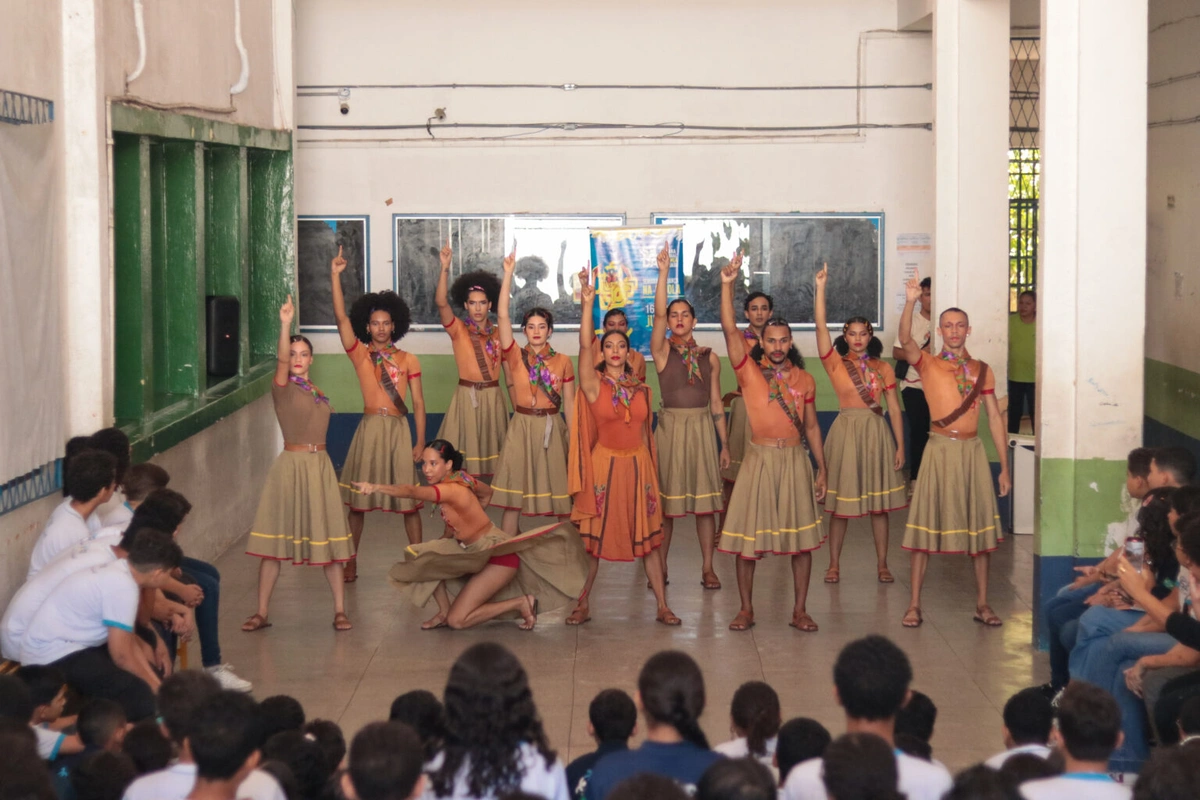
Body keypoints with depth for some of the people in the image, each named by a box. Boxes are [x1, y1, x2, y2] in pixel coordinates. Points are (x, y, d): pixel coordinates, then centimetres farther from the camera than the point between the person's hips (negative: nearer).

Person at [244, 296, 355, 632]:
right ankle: (262, 612, 8)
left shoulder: (317, 391, 12)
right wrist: (285, 324, -38)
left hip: (320, 466, 4)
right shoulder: (283, 388, -5)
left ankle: (340, 610, 8)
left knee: (330, 539, 3)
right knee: (275, 539, 0)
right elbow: (281, 361, -24)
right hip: (291, 464, -4)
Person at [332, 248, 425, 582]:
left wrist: (420, 443, -2)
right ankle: (350, 562, 13)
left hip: (399, 430, 0)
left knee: (409, 500, 1)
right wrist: (336, 276, -17)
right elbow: (341, 317, -8)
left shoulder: (408, 360, 5)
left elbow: (418, 403, 5)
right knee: (358, 500, 4)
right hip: (369, 429, 0)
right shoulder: (359, 354, 3)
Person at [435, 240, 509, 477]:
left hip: (493, 398, 2)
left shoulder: (498, 334, 6)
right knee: (463, 462, -2)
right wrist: (445, 268, -30)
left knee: (490, 451, 6)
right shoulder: (458, 329, -1)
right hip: (466, 397, -2)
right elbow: (441, 302, -17)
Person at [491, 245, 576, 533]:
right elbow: (502, 315, -9)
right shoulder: (516, 357, 0)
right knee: (513, 498, -1)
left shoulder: (562, 362, 4)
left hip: (553, 430, 1)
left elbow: (570, 403, 8)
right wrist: (508, 272, -14)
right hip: (521, 428, -1)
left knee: (560, 495, 3)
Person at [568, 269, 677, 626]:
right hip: (604, 464, -3)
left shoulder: (641, 389, 8)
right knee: (593, 534, 2)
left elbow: (644, 432, 14)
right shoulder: (594, 385, -3)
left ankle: (663, 607, 7)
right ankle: (583, 604, 13)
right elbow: (584, 346, -18)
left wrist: (651, 472, 14)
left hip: (638, 465, 3)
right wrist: (587, 304, -27)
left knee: (649, 535, 4)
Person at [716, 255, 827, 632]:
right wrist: (727, 285, -22)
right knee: (747, 535, 1)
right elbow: (729, 329, -11)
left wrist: (821, 469, 9)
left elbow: (811, 426, 13)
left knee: (802, 537, 2)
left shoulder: (804, 380, 8)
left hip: (795, 459, 2)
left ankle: (800, 610, 11)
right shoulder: (749, 371, 1)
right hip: (759, 458, -1)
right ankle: (746, 609, 13)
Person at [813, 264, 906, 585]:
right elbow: (821, 327, -12)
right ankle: (834, 564, 11)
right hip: (846, 431, -2)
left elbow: (895, 409, 6)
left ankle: (882, 565, 13)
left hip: (876, 433, 2)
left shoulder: (883, 368, 6)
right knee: (840, 502, 2)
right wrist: (820, 287, -18)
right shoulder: (836, 364, 0)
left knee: (879, 503, 6)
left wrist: (900, 446, 1)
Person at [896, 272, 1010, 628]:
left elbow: (994, 417, 8)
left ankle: (982, 604, 17)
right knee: (927, 523, 0)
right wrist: (910, 302, -36)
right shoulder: (928, 365, 0)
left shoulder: (981, 370, 8)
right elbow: (905, 340, -20)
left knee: (979, 526, 7)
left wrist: (1004, 467, 4)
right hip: (940, 449, -3)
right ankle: (914, 604, 6)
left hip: (973, 451, 3)